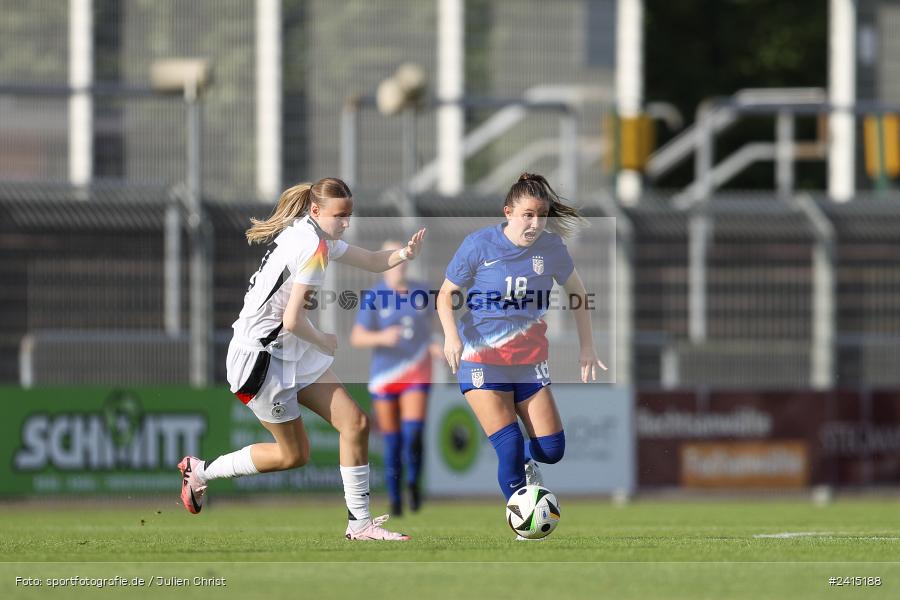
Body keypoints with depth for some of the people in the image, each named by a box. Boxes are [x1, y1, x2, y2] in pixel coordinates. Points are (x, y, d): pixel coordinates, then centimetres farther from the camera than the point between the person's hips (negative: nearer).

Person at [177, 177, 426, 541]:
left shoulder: (316, 236, 7)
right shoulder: (313, 247, -23)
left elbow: (373, 261, 17)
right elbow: (293, 321, -27)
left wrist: (404, 254, -5)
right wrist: (325, 343, -8)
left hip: (293, 353, 10)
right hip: (261, 357, -10)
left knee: (355, 423, 2)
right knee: (293, 454, 4)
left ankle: (359, 523, 7)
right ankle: (200, 471, 21)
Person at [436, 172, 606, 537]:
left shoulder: (550, 246, -4)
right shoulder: (479, 245, -12)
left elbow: (576, 290, 13)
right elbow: (446, 294, -2)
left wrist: (587, 347, 11)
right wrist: (451, 335, -21)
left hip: (530, 362, 4)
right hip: (481, 362, -4)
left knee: (551, 449, -2)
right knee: (509, 445, -17)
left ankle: (525, 463, 33)